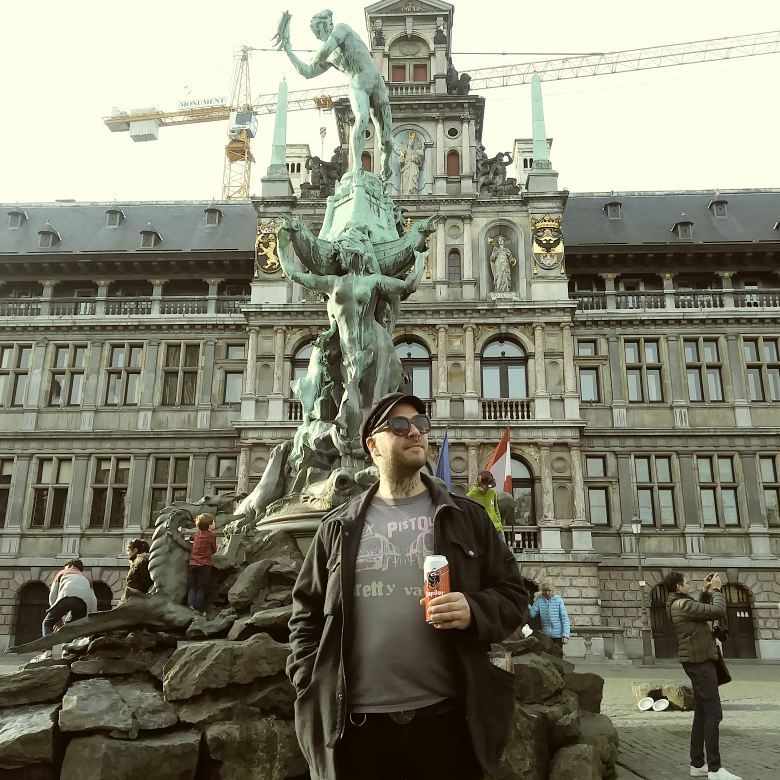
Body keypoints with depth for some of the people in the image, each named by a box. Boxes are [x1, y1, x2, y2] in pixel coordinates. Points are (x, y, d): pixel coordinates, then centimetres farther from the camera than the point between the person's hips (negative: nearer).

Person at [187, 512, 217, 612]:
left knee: (192, 587, 9)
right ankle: (198, 610, -1)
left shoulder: (196, 534, 8)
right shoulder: (212, 535, -6)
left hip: (193, 564, 4)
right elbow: (214, 550, 4)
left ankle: (190, 606, -8)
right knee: (201, 589, 1)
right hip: (205, 564, -4)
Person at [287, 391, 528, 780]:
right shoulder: (338, 527, 9)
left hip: (446, 718, 0)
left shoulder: (466, 517, 7)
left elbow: (512, 595, 6)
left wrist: (474, 611, -14)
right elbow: (307, 613, 11)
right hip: (354, 724, 1)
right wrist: (310, 686, -1)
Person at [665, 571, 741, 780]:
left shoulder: (677, 604, 13)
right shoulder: (683, 604, -18)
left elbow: (701, 610, 25)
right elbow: (718, 611, -20)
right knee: (713, 714, -10)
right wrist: (716, 589, -6)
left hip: (697, 661, 10)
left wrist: (706, 591, 14)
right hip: (700, 661, -10)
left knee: (701, 714, 13)